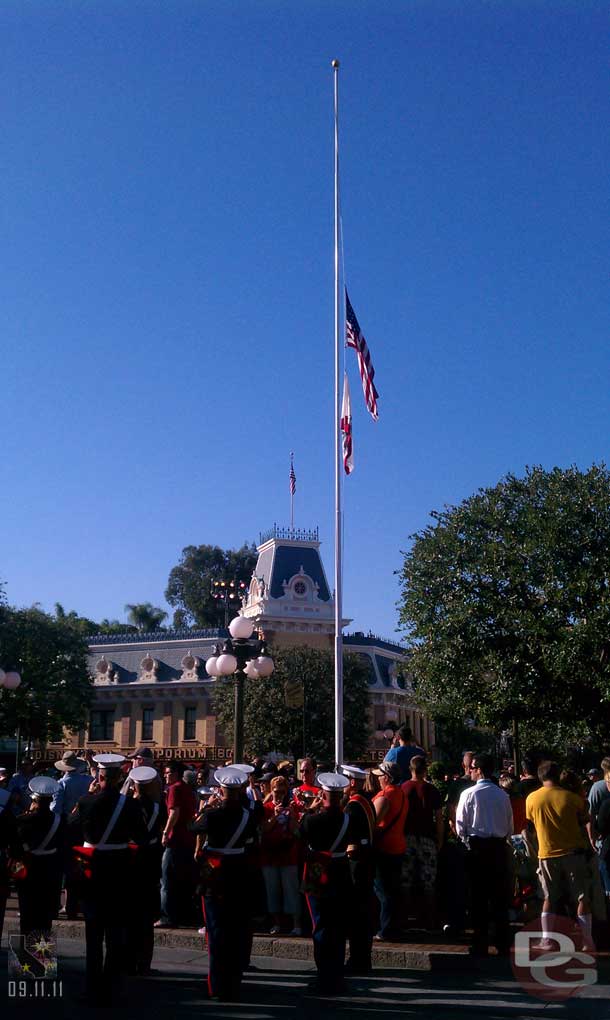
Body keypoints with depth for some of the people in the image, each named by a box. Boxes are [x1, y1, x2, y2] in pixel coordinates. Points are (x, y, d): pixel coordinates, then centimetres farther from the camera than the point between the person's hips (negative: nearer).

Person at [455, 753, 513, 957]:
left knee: (478, 897, 4)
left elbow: (460, 825, -6)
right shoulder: (503, 795, 1)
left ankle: (480, 945, 7)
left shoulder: (469, 794, -9)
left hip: (477, 848, -3)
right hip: (499, 847, 3)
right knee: (500, 896, 9)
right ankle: (503, 944, 14)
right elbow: (510, 827, 6)